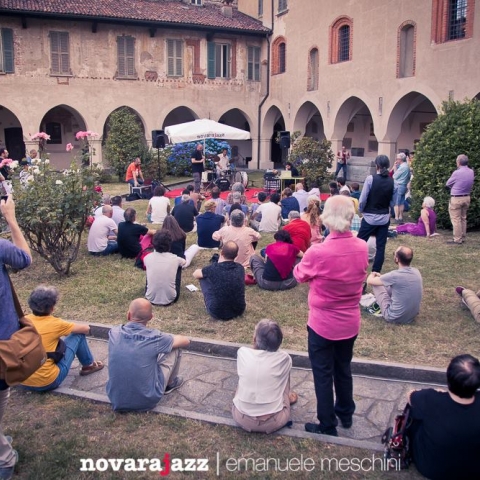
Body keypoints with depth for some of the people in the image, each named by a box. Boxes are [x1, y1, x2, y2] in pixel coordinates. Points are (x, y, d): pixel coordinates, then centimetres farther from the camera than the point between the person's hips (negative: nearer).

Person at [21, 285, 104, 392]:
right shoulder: (54, 324, -13)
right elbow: (86, 328, 0)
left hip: (23, 382, 6)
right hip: (48, 383, -6)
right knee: (78, 335, 7)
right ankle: (88, 365, 29)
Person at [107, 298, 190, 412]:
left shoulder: (114, 332, -8)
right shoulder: (154, 337, -17)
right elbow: (186, 341, 2)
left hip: (116, 401, 4)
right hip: (147, 401, -4)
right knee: (175, 348, 8)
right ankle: (171, 384, 32)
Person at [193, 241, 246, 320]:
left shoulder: (214, 268, -15)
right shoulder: (240, 268, -4)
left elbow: (195, 274, 6)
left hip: (217, 313, -4)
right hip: (238, 311, 4)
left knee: (203, 277, 12)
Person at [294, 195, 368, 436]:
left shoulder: (317, 252, -26)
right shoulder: (362, 248, -11)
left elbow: (299, 275, -6)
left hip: (323, 324, -5)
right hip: (350, 323, 5)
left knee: (323, 374, 13)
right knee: (343, 369, 25)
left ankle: (327, 426, 26)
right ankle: (346, 414, 44)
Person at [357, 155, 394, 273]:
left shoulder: (371, 178, -13)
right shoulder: (391, 181, -2)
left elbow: (363, 199, -10)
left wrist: (361, 210, 5)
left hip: (370, 218, -3)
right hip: (384, 218, 4)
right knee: (381, 247, 8)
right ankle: (376, 273, 12)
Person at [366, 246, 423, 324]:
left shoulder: (395, 275, -24)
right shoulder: (416, 272, -4)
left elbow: (369, 281, -9)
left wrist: (372, 274, 14)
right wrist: (381, 276, 23)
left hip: (394, 317, -6)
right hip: (412, 316, 7)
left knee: (375, 283, 5)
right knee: (387, 284, 19)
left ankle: (378, 308, 26)